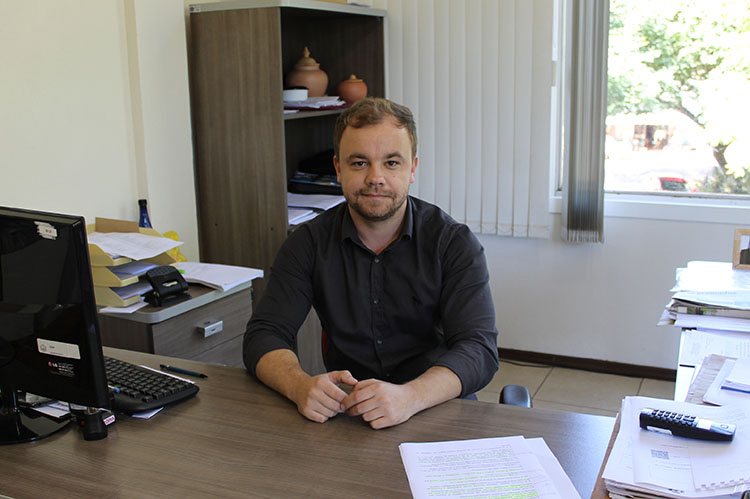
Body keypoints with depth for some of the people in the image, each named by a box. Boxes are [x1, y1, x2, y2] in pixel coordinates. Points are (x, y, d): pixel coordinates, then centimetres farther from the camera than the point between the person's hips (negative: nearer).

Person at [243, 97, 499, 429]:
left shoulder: (454, 243, -5)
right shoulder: (309, 243, 1)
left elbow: (479, 349, -15)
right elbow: (264, 335, -4)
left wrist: (410, 396, -35)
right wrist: (301, 386, -27)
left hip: (438, 409, -1)